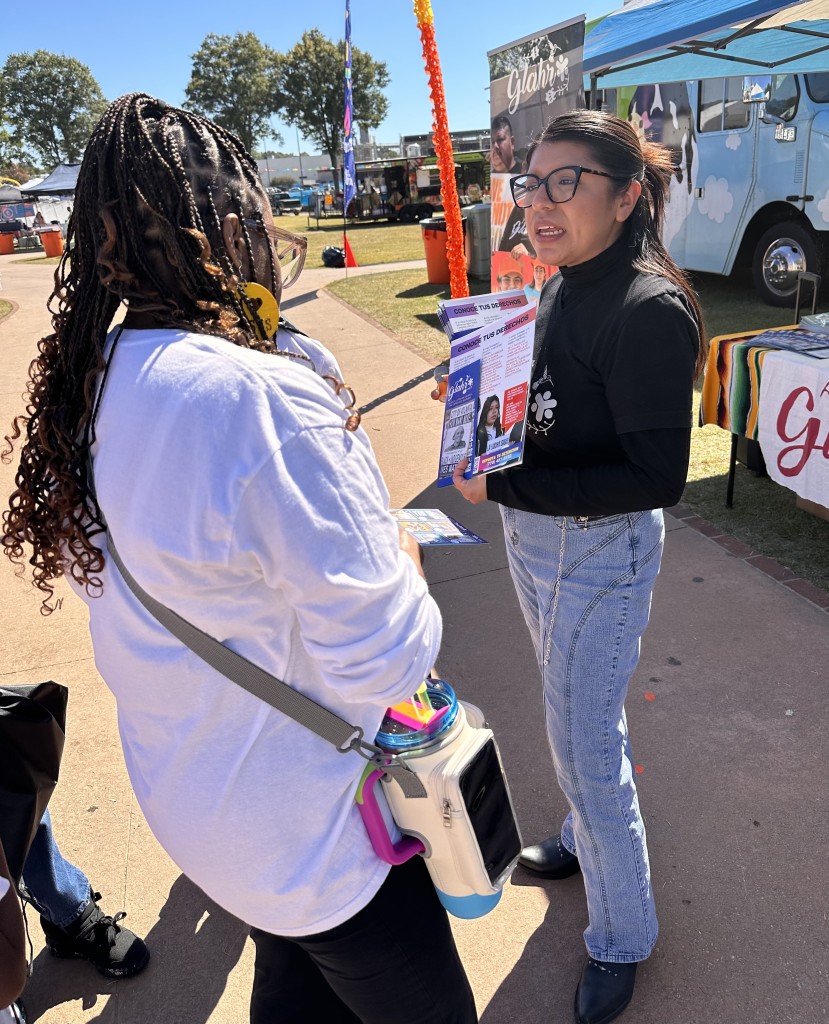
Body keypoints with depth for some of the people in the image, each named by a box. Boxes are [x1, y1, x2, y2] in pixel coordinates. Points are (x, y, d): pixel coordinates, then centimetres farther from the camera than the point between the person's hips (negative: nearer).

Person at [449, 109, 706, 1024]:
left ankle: (620, 938, 30)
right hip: (532, 536, 8)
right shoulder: (564, 287, 2)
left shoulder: (649, 311, -23)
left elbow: (656, 474, -24)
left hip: (599, 553, -8)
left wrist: (503, 489, -26)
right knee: (573, 718, 25)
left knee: (584, 742, 5)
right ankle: (587, 838, 52)